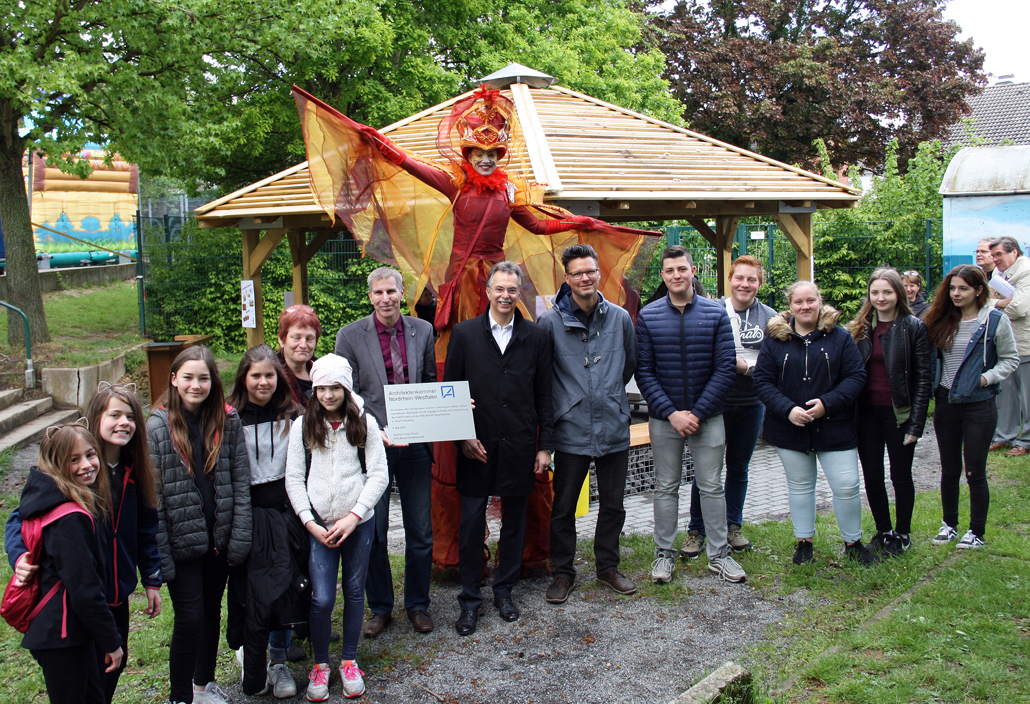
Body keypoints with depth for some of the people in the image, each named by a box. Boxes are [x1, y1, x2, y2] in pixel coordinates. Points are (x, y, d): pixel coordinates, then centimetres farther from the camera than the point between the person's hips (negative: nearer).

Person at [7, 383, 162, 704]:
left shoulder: (133, 472, 2)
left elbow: (146, 530, 10)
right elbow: (23, 515, -15)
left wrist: (152, 580, 10)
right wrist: (20, 555, -32)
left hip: (118, 594, 6)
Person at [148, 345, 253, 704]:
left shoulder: (227, 420, -2)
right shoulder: (158, 426, -10)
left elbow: (240, 482, 1)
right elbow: (152, 494, -11)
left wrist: (239, 538, -4)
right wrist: (159, 555, -14)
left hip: (219, 537, 3)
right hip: (182, 540, -3)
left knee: (212, 611, 17)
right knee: (189, 618, -1)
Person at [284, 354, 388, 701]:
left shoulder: (365, 423, -1)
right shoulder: (302, 426, 1)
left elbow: (379, 474, -3)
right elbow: (293, 478, 2)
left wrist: (353, 516, -11)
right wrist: (309, 522, -7)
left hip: (358, 524, 1)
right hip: (319, 525, 0)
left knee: (354, 592, 10)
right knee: (322, 598, -5)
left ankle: (349, 660, 28)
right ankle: (320, 664, 16)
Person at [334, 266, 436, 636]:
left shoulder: (422, 330, 4)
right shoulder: (350, 336, -4)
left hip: (415, 443, 2)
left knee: (420, 532, 10)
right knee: (373, 533, 8)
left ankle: (417, 604, 28)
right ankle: (380, 607, 26)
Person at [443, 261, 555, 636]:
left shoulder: (536, 337, 4)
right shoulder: (464, 333, 1)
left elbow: (544, 396, 6)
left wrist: (545, 446, 2)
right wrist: (462, 436, -5)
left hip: (519, 447, 1)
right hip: (476, 447, -1)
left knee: (514, 522, 11)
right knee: (471, 523, 2)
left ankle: (504, 591, 27)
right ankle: (470, 600, 15)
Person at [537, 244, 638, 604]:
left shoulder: (620, 318, 3)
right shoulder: (551, 322, -6)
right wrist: (564, 400, 6)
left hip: (614, 429, 3)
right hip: (571, 432, -2)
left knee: (613, 506, 13)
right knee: (563, 508, 7)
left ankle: (608, 567, 30)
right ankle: (563, 572, 23)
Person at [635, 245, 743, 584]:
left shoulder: (716, 314, -2)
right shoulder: (648, 316, -2)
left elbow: (725, 368, -6)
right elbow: (644, 371, -5)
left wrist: (697, 413, -12)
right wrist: (672, 413, -14)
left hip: (707, 416, 0)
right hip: (664, 417, 0)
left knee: (712, 486, 8)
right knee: (666, 488, 9)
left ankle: (719, 554, 21)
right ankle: (664, 554, 21)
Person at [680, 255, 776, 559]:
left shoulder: (769, 317, 2)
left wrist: (745, 365, -16)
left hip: (751, 404, 2)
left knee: (739, 467, 15)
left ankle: (732, 526, 29)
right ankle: (696, 530, 16)